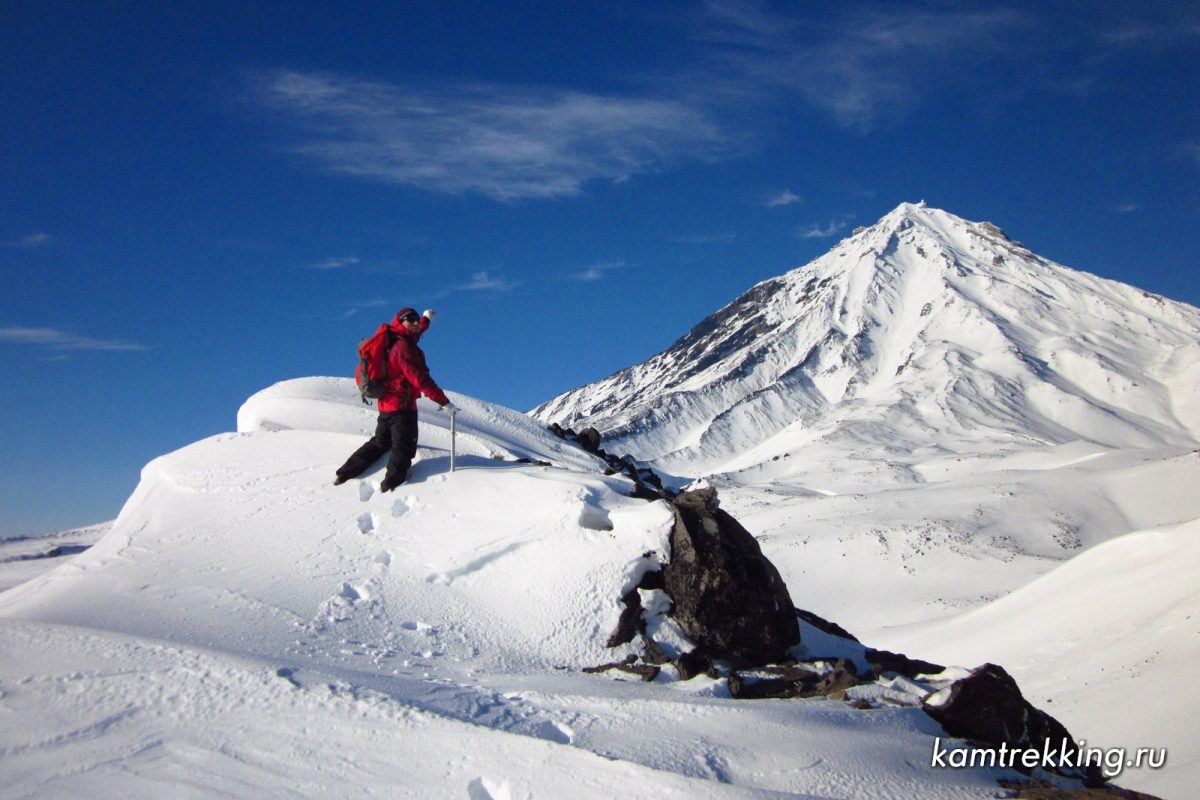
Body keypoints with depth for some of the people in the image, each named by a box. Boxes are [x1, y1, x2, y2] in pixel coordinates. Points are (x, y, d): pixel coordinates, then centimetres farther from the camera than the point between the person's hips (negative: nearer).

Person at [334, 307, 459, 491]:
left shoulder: (394, 342, 11)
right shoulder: (403, 347, -17)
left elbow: (414, 332, 38)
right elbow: (419, 378, -24)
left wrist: (425, 320, 55)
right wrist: (443, 401, -26)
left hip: (386, 404, 9)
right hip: (402, 407, -9)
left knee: (380, 442, 20)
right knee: (403, 448, -8)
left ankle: (346, 472, 19)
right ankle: (391, 483, -21)